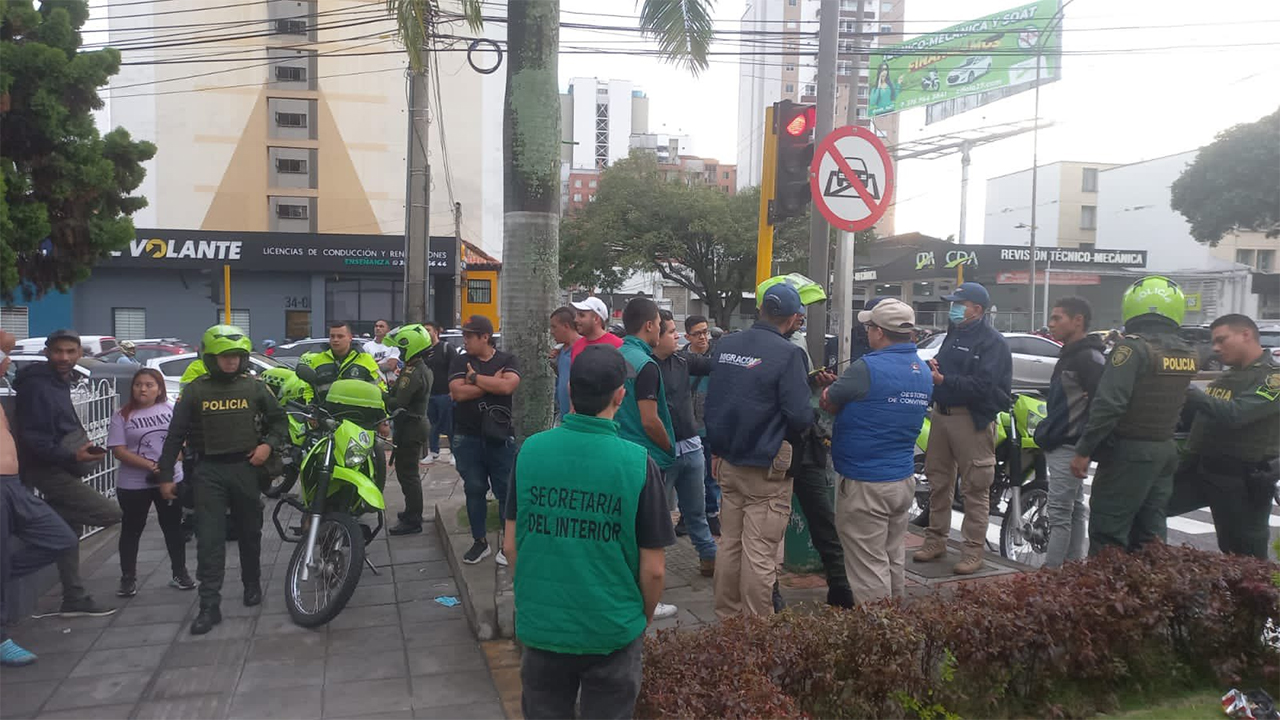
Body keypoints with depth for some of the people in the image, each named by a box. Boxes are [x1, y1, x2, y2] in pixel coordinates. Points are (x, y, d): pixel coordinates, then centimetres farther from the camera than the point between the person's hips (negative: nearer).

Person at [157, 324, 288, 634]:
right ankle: (209, 606, -4)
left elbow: (278, 419, 12)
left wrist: (268, 444, -7)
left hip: (246, 467, 1)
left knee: (250, 532, 14)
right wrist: (165, 476, -1)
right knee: (209, 539, -6)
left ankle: (252, 585, 34)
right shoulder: (195, 390, 0)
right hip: (209, 470, -1)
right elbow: (176, 434, 2)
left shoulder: (254, 387, 2)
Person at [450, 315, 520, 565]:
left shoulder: (508, 360, 1)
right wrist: (493, 382, -10)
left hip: (500, 436, -2)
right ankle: (480, 541, 21)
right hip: (468, 438, 2)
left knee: (506, 490, 2)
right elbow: (458, 393, -11)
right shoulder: (460, 362, 5)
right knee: (474, 490, 9)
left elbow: (507, 386, -18)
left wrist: (475, 378, -10)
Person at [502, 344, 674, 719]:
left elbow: (511, 545, 1)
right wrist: (642, 619, 9)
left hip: (541, 625, 2)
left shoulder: (530, 450, -9)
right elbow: (654, 569, -10)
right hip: (612, 631, -2)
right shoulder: (638, 463, -16)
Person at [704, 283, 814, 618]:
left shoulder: (725, 345, 5)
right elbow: (801, 417, -17)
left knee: (729, 544, 16)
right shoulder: (788, 354, -16)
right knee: (760, 554, 0)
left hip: (728, 462, 7)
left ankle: (726, 618, 27)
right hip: (766, 468, -7)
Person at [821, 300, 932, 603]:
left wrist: (828, 390, 14)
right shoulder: (924, 371, 6)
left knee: (869, 566, 0)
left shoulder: (867, 368, -19)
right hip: (904, 481, 8)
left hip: (864, 484, -8)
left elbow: (828, 403, -8)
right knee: (894, 560, 19)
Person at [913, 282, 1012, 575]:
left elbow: (983, 386, -20)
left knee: (975, 488, -1)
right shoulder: (953, 334, 17)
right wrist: (932, 368, -5)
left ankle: (973, 551, 7)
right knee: (938, 481, 14)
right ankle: (935, 540, 25)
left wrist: (944, 380, -24)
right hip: (942, 413, 8)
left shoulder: (992, 342, -10)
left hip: (972, 419, -8)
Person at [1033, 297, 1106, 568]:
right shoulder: (1070, 355, 16)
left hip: (1070, 448, -10)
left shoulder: (1090, 358, -15)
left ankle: (1050, 572, -7)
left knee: (1059, 513, -9)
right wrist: (1047, 434, 21)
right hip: (1060, 446, 10)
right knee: (1074, 509, 14)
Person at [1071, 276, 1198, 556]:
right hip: (1165, 450, 8)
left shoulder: (1134, 346, -17)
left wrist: (1083, 450, -18)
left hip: (1130, 451, -8)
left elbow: (1109, 404, -22)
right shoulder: (1188, 353, 7)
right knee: (1151, 533, 15)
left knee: (1108, 533, -3)